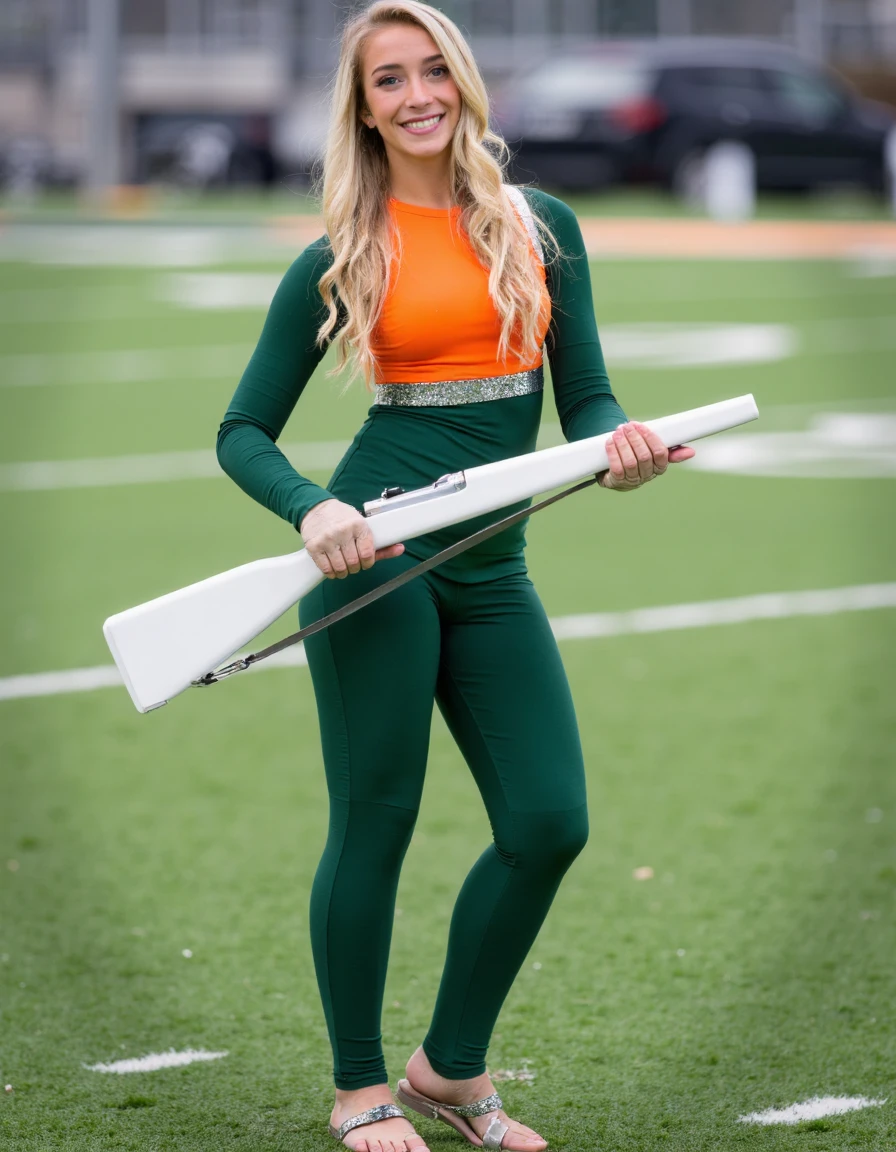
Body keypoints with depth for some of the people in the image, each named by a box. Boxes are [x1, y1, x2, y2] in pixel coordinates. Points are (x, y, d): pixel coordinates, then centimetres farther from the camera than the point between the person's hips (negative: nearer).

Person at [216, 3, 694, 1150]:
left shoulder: (542, 228, 10)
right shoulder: (340, 260, 2)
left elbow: (586, 401, 9)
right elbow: (243, 432, 3)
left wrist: (620, 445, -14)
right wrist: (312, 510, -16)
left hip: (493, 570, 4)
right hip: (379, 550, -4)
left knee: (548, 822, 0)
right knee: (375, 820, 1)